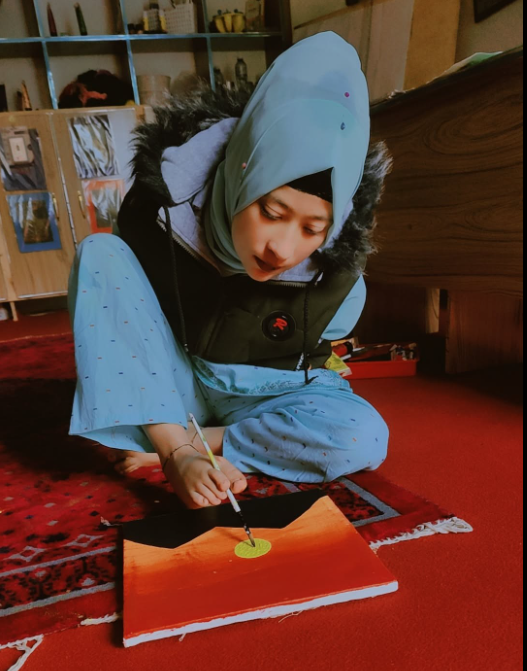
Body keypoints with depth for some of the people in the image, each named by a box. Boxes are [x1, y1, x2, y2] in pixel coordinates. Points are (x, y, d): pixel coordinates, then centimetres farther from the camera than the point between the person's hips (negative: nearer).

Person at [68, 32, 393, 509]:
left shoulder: (337, 276, -21)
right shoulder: (165, 202, -23)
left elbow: (309, 358, -2)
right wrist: (178, 453, -23)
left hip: (266, 394, 1)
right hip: (164, 388, 1)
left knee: (365, 440, -27)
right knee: (100, 253, -21)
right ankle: (177, 447, -23)